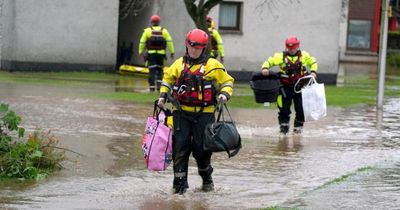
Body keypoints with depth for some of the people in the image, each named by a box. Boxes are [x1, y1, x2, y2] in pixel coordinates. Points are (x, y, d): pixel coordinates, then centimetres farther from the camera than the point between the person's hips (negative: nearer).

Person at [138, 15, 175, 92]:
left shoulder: (147, 31, 1)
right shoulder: (164, 31, 5)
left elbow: (142, 42, 0)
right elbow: (169, 42, 1)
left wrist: (140, 52, 8)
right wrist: (172, 52, 3)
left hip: (151, 53, -1)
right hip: (161, 53, 1)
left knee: (152, 70, 0)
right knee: (160, 69, 13)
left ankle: (152, 87, -4)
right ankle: (159, 84, 0)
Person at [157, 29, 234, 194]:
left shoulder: (213, 65, 1)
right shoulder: (179, 64, 10)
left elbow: (227, 81, 9)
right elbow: (167, 80, 23)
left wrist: (224, 94, -10)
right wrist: (163, 95, 8)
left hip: (204, 113, -2)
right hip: (181, 112, 2)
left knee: (201, 148, 1)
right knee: (180, 147, -4)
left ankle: (207, 178, 26)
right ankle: (180, 181, 3)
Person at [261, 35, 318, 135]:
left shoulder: (304, 55, 2)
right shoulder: (281, 56, -4)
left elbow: (313, 62, 17)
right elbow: (269, 61, -4)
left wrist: (313, 72, 0)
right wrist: (265, 68, -24)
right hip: (285, 87, -1)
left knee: (300, 108, 3)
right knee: (284, 108, -1)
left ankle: (298, 126, 19)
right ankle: (283, 126, 12)